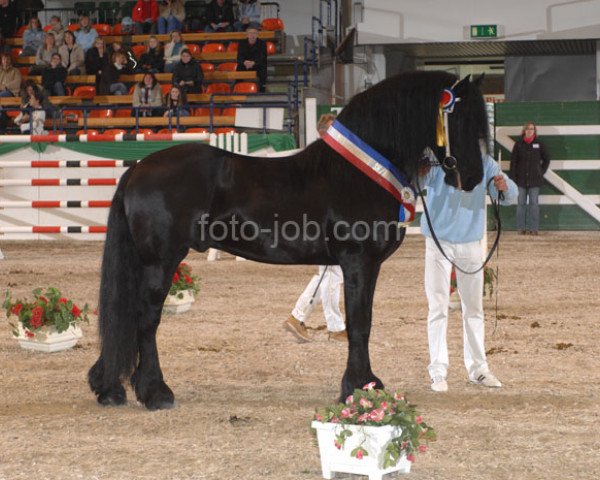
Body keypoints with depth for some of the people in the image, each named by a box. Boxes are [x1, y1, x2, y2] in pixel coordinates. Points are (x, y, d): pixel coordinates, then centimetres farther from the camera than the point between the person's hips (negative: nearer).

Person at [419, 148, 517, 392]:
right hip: (439, 242, -4)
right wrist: (421, 170, -48)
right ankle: (438, 372, 1)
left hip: (471, 243, 4)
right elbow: (416, 182, -25)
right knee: (438, 306, -2)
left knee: (474, 306, 13)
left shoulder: (485, 163, -1)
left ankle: (478, 368, 24)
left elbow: (510, 196, -2)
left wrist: (504, 187, -25)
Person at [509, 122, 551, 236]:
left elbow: (546, 159, 14)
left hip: (534, 179, 0)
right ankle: (521, 228, 7)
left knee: (534, 203, 0)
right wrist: (513, 178, -6)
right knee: (521, 203, 2)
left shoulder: (538, 144, 4)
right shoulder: (518, 144, 2)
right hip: (521, 178, 0)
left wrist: (542, 172, 5)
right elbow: (513, 161, 1)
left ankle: (534, 228, 3)